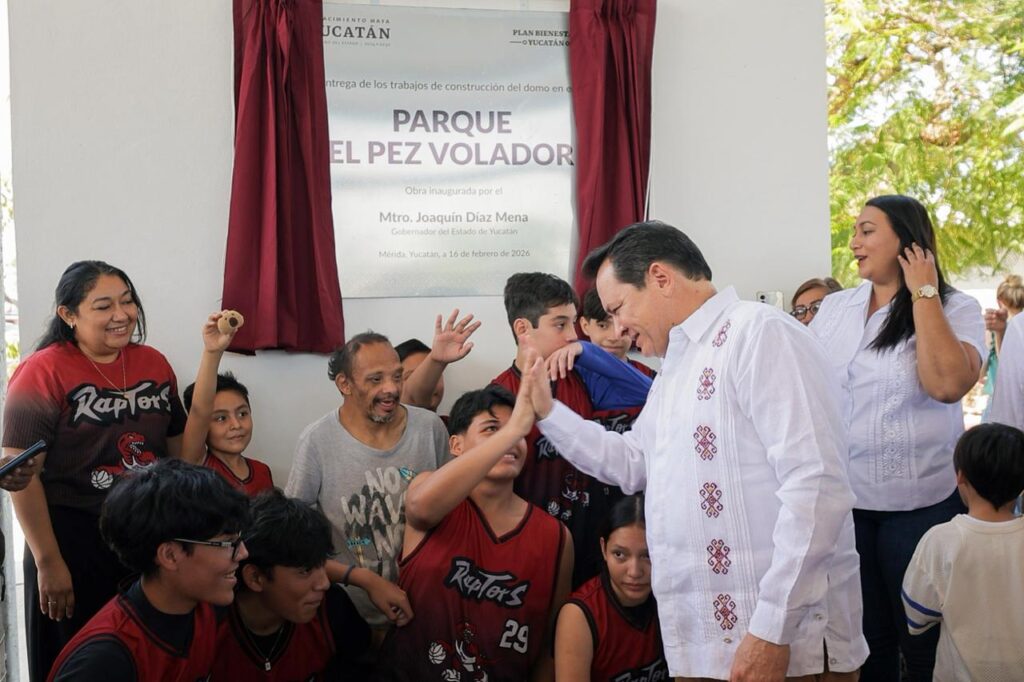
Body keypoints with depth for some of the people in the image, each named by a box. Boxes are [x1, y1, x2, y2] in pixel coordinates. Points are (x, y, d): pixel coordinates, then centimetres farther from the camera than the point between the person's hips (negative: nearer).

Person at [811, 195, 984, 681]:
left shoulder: (956, 309, -6)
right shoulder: (833, 309, 6)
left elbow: (947, 384, -24)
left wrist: (923, 293, -16)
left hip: (920, 503, -3)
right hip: (842, 499, 4)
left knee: (924, 642, 9)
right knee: (861, 637, 14)